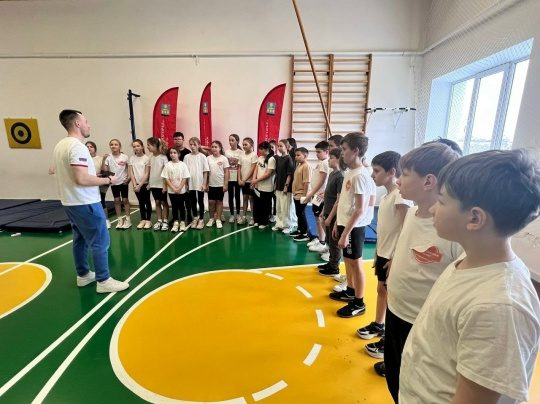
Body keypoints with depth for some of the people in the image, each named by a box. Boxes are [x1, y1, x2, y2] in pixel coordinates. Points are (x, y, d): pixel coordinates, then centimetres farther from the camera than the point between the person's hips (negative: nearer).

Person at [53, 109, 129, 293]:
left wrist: (99, 177, 19)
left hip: (70, 202, 10)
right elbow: (82, 178, -27)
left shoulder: (61, 145, 11)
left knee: (81, 239, 18)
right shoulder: (77, 146, -20)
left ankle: (83, 274, 30)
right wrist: (108, 180, -14)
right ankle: (103, 281, 4)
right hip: (85, 203, -10)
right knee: (100, 241, -3)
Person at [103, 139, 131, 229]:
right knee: (117, 200, 9)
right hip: (114, 182, 2)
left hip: (123, 182, -2)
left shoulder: (125, 157, -7)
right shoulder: (108, 157, -2)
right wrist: (103, 160, -16)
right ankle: (119, 220, 19)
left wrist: (128, 177, -13)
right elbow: (104, 170, -6)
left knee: (125, 200, 4)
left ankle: (127, 220, 12)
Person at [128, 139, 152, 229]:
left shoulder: (146, 158, -8)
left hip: (145, 184, -3)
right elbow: (131, 173, 1)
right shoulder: (132, 158, 3)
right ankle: (143, 220, 20)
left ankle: (148, 220, 13)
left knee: (147, 202, 5)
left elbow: (147, 174, -11)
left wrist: (140, 185, -13)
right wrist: (134, 185, -9)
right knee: (141, 202, 12)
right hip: (136, 184, 4)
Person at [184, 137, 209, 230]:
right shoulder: (187, 157, 2)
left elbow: (205, 171, -5)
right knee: (192, 202, 12)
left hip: (200, 184, -2)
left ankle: (201, 220, 18)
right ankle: (195, 218, 27)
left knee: (200, 201, 7)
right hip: (190, 184, 3)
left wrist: (204, 184, -9)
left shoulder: (202, 156, -4)